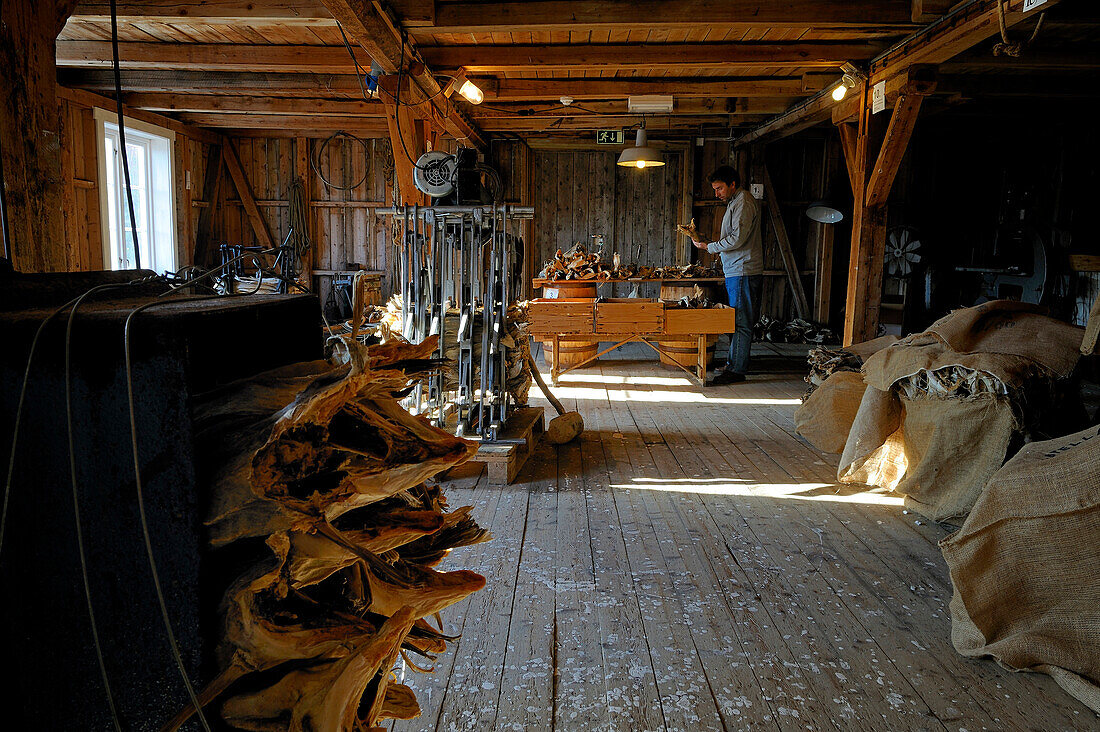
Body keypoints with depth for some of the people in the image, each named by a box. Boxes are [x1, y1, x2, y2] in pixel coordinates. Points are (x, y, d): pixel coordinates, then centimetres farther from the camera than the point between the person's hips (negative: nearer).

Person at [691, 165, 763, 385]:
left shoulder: (744, 202, -12)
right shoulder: (735, 202, 21)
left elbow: (738, 238, -19)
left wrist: (710, 247, -12)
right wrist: (719, 250, 13)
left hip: (743, 271, -11)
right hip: (736, 270, 11)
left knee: (741, 322, -8)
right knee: (737, 321, 13)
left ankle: (737, 369, -7)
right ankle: (734, 362, 20)